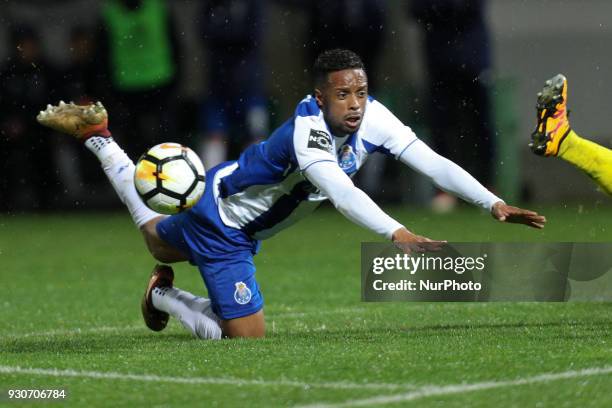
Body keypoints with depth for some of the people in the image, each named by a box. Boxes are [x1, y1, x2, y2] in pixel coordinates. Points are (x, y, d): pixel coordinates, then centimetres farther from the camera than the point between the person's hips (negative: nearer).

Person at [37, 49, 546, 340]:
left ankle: (98, 134, 42)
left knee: (158, 241, 35)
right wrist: (399, 235, -71)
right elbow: (342, 193, -56)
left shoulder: (371, 116, -20)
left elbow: (431, 160, -23)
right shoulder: (307, 131, -40)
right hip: (218, 218, -8)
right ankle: (166, 296, 15)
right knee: (246, 337, -9)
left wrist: (494, 203, -33)